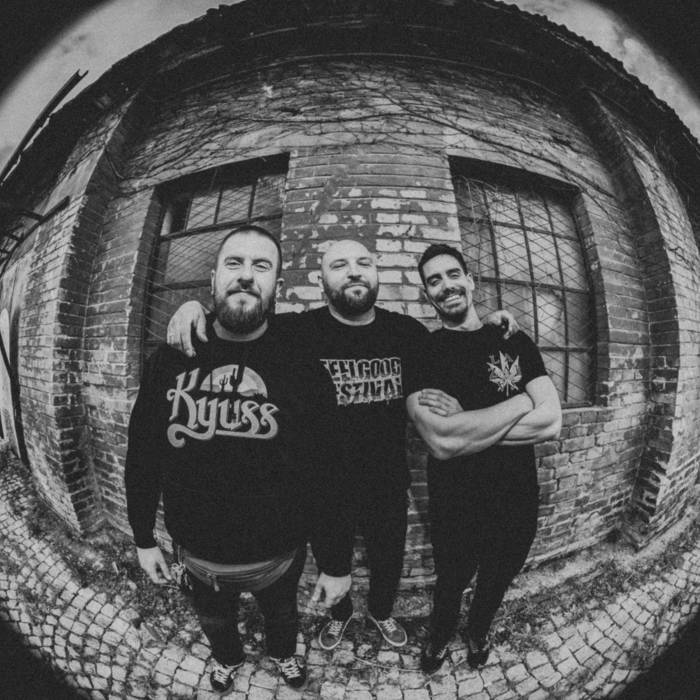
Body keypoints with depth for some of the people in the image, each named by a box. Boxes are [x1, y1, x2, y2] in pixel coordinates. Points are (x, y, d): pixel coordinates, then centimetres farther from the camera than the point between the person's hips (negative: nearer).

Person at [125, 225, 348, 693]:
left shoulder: (301, 360, -21)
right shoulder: (170, 360, -12)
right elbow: (142, 457, -2)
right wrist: (143, 539, 5)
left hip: (279, 552, -2)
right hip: (197, 553, 3)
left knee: (281, 613, 30)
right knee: (215, 619, 33)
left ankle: (284, 653, 66)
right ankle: (228, 658, 68)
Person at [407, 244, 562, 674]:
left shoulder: (516, 341, -3)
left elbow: (552, 423, -15)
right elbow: (442, 442, -27)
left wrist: (464, 421, -22)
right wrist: (522, 401, -23)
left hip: (519, 501, 3)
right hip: (455, 506, -3)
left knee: (496, 584, 29)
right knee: (451, 583, 24)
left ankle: (479, 634, 62)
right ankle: (439, 640, 58)